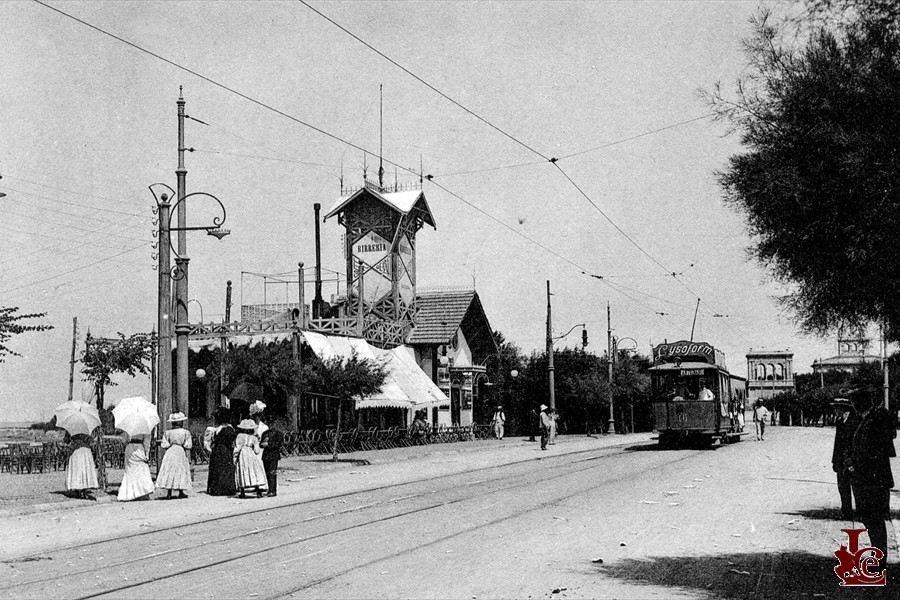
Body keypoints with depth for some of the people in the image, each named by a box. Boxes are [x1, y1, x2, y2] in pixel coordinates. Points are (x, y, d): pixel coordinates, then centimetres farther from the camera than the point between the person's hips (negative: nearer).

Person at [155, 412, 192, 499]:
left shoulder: (168, 433, -2)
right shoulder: (186, 432, -5)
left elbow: (164, 445, -5)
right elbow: (188, 446, -8)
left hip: (170, 452, 1)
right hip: (181, 453, -1)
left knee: (169, 472, 2)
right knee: (181, 471, 8)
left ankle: (169, 493, -3)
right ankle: (181, 492, 9)